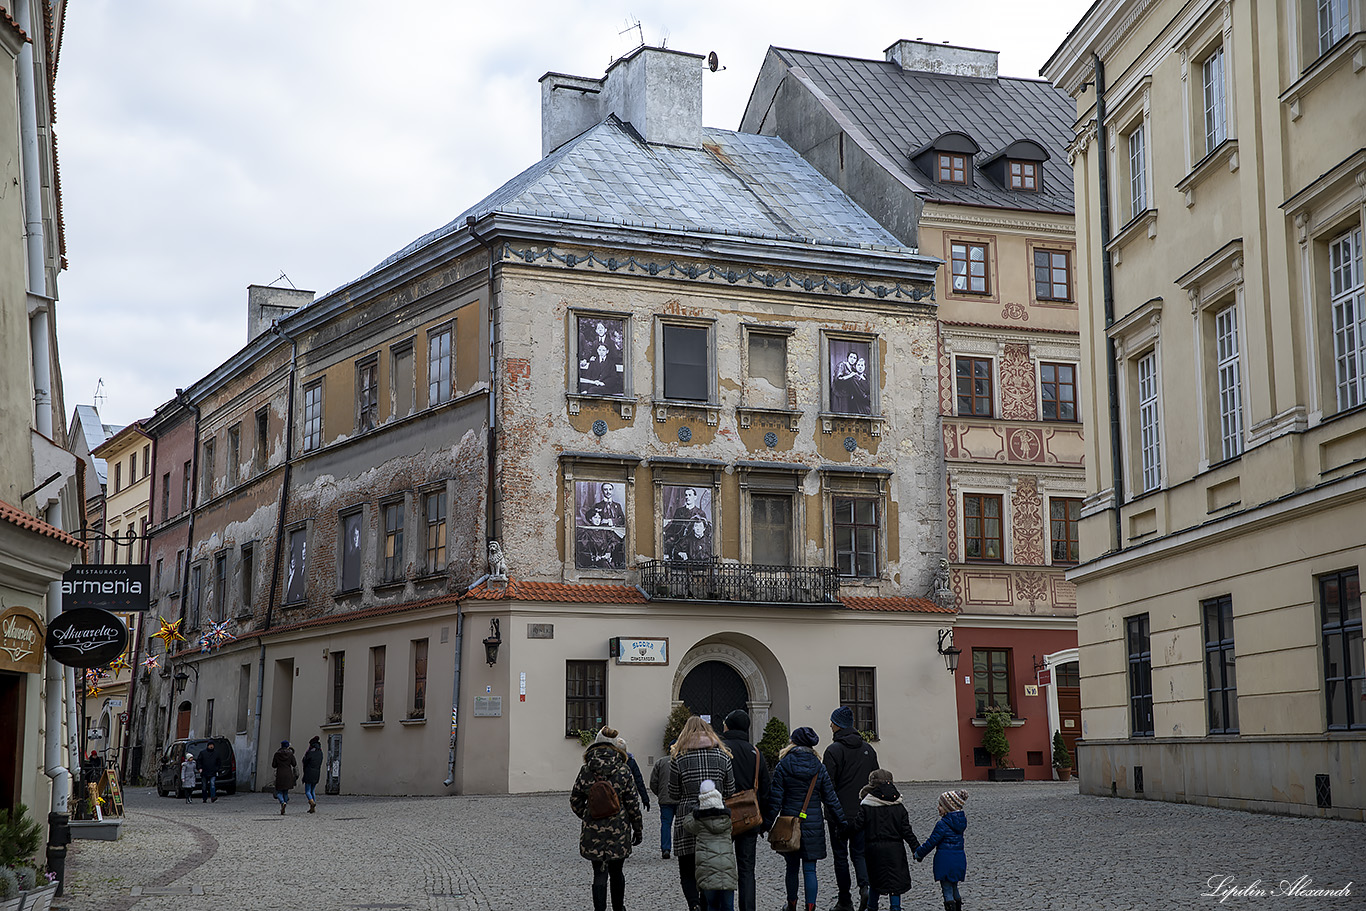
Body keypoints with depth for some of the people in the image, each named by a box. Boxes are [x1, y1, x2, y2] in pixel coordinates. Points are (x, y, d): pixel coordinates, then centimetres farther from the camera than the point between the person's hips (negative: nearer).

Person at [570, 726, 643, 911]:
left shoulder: (586, 771, -3)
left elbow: (575, 802, 3)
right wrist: (638, 829, 7)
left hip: (593, 832, 0)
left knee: (599, 874, 4)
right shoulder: (623, 771, -6)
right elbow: (633, 803, -4)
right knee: (616, 872, 17)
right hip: (618, 831, 0)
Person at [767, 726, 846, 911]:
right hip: (814, 825, 0)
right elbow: (831, 798, 3)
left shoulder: (783, 766, -7)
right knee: (810, 869, 4)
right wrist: (840, 821, 12)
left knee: (792, 867, 15)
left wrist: (767, 820, -1)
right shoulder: (819, 768, -2)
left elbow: (775, 799, -8)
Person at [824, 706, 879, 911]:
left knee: (841, 856, 5)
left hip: (840, 812, -5)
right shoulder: (868, 749, 8)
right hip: (863, 812, 5)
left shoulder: (834, 750, -12)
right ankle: (865, 885, -12)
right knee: (859, 852, 13)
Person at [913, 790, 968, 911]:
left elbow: (931, 842, -12)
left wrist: (919, 853, 3)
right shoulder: (961, 821, 7)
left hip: (945, 859, -7)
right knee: (954, 888, 21)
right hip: (959, 859, 7)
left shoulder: (942, 824, -17)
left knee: (947, 890, -2)